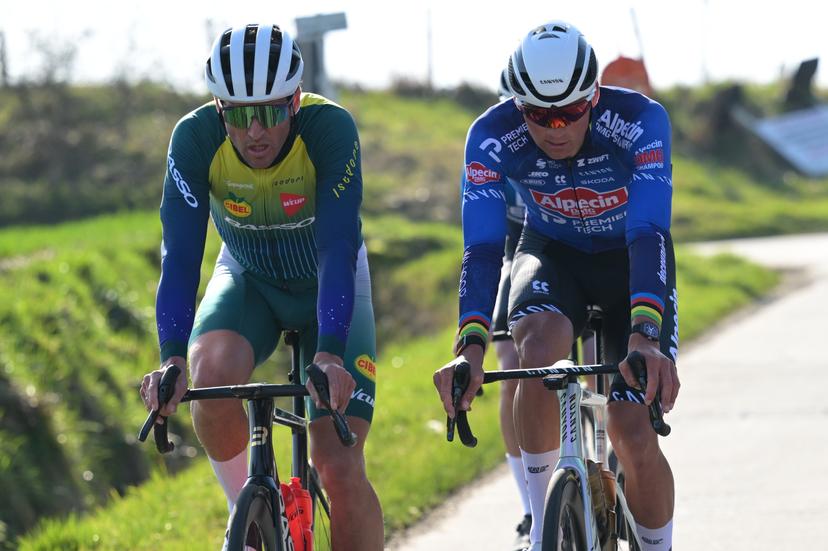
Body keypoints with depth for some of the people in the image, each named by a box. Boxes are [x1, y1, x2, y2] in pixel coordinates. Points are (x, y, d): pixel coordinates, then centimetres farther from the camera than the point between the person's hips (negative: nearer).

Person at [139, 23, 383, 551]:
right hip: (249, 280, 1)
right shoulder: (195, 138, -26)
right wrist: (172, 359, -45)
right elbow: (180, 255, -31)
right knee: (213, 373, -33)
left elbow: (337, 248, -38)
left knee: (340, 468, -15)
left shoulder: (332, 128, -31)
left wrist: (330, 354, -51)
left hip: (329, 284, -1)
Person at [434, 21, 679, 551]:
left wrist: (645, 336, -56)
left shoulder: (640, 121, -31)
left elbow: (649, 234, -41)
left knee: (634, 437, -16)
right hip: (551, 254, 1)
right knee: (540, 344, -34)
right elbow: (482, 246, -34)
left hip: (629, 260, -1)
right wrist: (471, 344, -51)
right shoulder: (493, 136, -27)